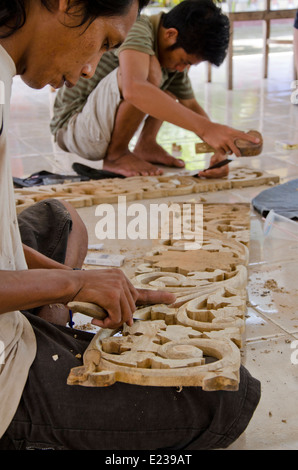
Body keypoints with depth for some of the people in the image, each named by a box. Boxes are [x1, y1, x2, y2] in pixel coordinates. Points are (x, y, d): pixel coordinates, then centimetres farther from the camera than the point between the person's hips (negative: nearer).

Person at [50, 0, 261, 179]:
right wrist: (205, 127, -47)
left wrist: (219, 150, -8)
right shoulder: (137, 30, -24)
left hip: (105, 126, 9)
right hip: (72, 127, -9)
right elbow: (134, 89, -44)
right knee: (150, 70, -31)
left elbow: (192, 106, 11)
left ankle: (146, 145, 6)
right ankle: (115, 155, -14)